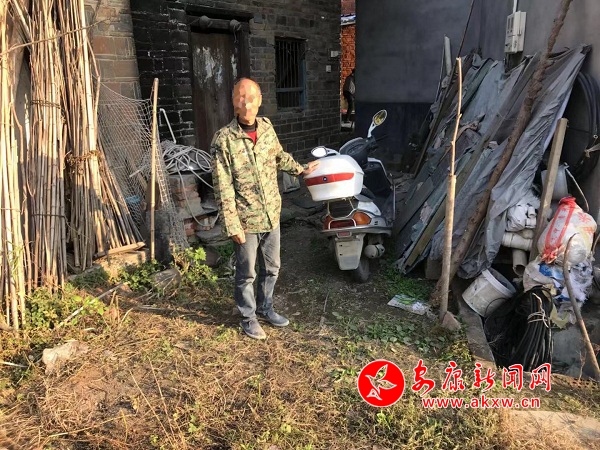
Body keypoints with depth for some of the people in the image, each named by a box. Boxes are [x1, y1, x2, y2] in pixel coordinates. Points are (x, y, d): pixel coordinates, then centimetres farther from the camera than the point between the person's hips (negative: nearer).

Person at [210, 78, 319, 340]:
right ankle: (248, 317, 32)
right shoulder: (224, 139, -17)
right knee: (247, 273, 11)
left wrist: (301, 170, 31)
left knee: (271, 268, 19)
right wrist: (232, 226, -18)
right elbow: (223, 189, -17)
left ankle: (265, 308, 41)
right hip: (246, 221, -5)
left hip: (272, 216, 6)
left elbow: (280, 157, 21)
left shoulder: (267, 127, 0)